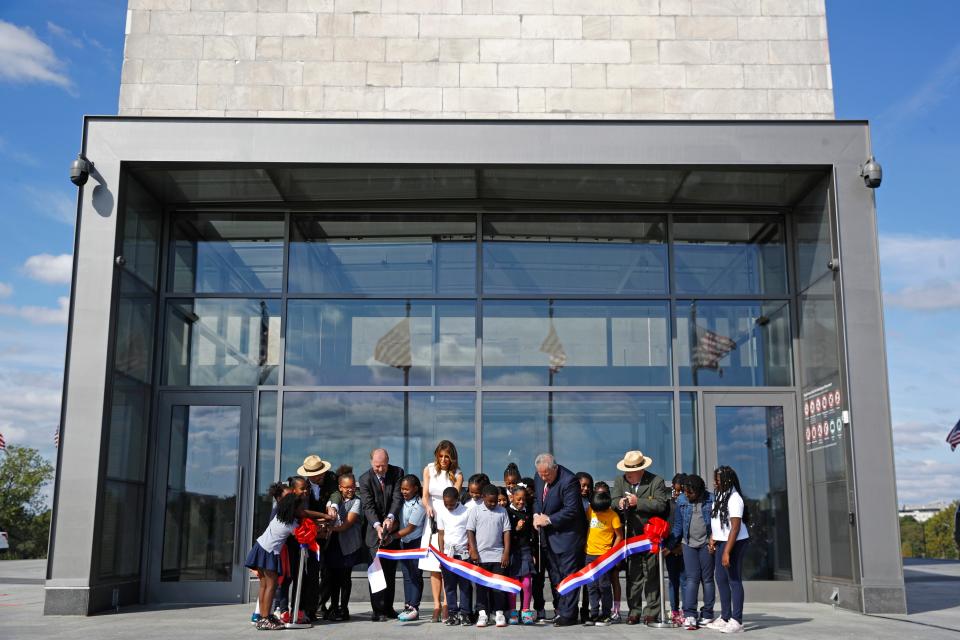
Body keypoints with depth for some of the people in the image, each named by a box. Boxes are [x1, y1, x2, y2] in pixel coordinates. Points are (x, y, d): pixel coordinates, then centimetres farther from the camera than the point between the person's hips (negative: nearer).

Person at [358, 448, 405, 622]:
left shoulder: (397, 473, -3)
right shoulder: (365, 479, -8)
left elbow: (398, 498, -10)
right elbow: (368, 506, -15)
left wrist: (390, 518, -26)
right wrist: (377, 526, -29)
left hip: (393, 528, 3)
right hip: (375, 529, -2)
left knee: (391, 570, 7)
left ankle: (388, 608, 15)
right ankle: (378, 610, -6)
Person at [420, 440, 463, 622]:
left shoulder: (457, 474, -1)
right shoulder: (429, 470, 5)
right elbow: (425, 495, 0)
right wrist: (428, 507, -22)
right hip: (432, 519, 2)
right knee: (433, 565, 0)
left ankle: (446, 605, -3)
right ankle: (436, 606, 4)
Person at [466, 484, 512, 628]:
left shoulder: (502, 511, 4)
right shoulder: (476, 510, 0)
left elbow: (506, 532, 5)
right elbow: (470, 531, -1)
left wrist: (506, 552, -1)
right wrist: (473, 551, -9)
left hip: (498, 556, 1)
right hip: (480, 556, -1)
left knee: (498, 585, 2)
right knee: (481, 586, 5)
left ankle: (499, 613, 9)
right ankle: (482, 613, 10)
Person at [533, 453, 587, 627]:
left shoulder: (568, 480, -22)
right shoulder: (539, 478, 3)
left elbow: (571, 510, -22)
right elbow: (536, 499, 17)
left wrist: (548, 519, -19)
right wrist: (536, 515, -2)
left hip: (567, 535, -8)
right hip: (549, 535, 8)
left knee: (568, 575, -3)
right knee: (554, 575, 14)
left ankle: (567, 614, 3)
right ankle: (560, 610, 23)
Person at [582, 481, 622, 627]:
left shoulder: (612, 514, -8)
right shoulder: (589, 510, 5)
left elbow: (619, 536, -5)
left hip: (604, 554, -5)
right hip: (590, 553, 5)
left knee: (604, 586, -1)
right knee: (592, 586, 8)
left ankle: (605, 615, 8)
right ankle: (594, 614, 15)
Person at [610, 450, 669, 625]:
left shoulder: (656, 481, -7)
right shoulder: (620, 481, 5)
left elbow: (661, 505, -15)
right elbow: (613, 500, 1)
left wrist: (638, 502, -21)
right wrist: (620, 503, -22)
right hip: (631, 535, 3)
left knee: (651, 574, 4)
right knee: (633, 574, 6)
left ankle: (652, 611, 12)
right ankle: (634, 611, 12)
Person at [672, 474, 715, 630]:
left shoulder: (710, 500, -6)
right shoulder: (681, 501, 3)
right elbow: (678, 524, 7)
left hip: (706, 543, -2)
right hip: (688, 543, 2)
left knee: (707, 579, 6)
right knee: (692, 578, -5)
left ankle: (707, 615, 13)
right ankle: (689, 615, -10)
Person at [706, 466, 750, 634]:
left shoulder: (734, 498, -17)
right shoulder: (720, 496, 11)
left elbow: (735, 527, -21)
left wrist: (727, 552, -23)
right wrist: (712, 538, 7)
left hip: (734, 542, -10)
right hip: (721, 542, 10)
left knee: (734, 580, -5)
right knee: (720, 578, 14)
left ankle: (737, 621, 0)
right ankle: (725, 618, 24)